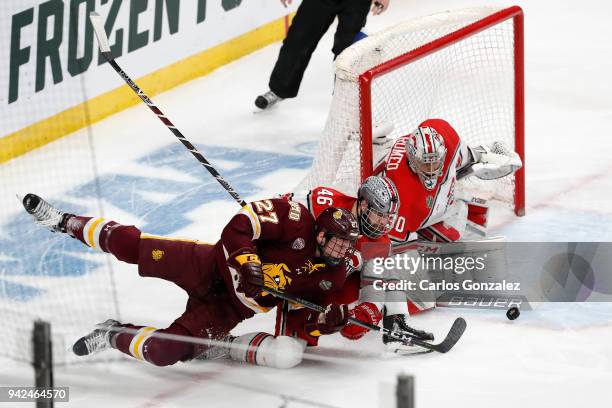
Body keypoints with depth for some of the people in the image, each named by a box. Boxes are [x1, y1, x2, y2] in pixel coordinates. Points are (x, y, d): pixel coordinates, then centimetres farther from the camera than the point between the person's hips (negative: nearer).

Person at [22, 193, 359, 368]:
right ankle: (66, 222, 15)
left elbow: (301, 313, 5)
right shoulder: (298, 222, -16)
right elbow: (241, 223, -18)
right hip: (211, 266, -2)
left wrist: (332, 318, -13)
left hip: (228, 307, 3)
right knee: (128, 244, -11)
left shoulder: (333, 279, -2)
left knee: (162, 352, -18)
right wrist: (246, 263, -29)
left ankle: (114, 336, 11)